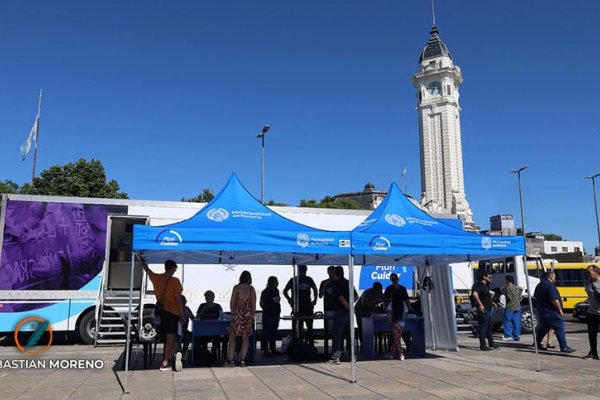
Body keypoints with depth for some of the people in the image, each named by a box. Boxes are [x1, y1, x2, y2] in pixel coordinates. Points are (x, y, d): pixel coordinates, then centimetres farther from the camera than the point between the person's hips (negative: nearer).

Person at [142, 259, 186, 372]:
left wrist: (142, 260, 42)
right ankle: (165, 363, -4)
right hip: (172, 312, -6)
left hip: (161, 311, 6)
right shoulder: (175, 281, -13)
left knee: (169, 337, 18)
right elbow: (178, 299, -14)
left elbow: (147, 269, 23)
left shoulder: (156, 278, 3)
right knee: (171, 338, -1)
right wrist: (182, 315, -7)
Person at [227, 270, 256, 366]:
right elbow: (253, 304, 2)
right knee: (245, 338, 9)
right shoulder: (252, 289, 0)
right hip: (248, 315, 1)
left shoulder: (236, 287, -4)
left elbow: (232, 302, -1)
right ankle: (242, 360, 6)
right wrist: (252, 316, 12)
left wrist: (232, 314, 11)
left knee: (232, 336, 9)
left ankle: (230, 359, 5)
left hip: (237, 314, -1)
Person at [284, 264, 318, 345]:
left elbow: (314, 289, 24)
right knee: (298, 327, -2)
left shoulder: (309, 279, 10)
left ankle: (311, 345, 9)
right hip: (298, 307, -3)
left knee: (310, 327, 4)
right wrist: (290, 300, -2)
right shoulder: (293, 280, 2)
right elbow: (285, 291, 6)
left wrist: (314, 299, 14)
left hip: (308, 306, 3)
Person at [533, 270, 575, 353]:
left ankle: (537, 343, 27)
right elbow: (554, 300, -25)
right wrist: (560, 309, -15)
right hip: (551, 311, -9)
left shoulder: (540, 285, 10)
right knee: (560, 328, -4)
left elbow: (535, 296, 21)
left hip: (541, 309, 9)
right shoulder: (550, 286, -19)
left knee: (543, 327, 20)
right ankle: (564, 347, -5)